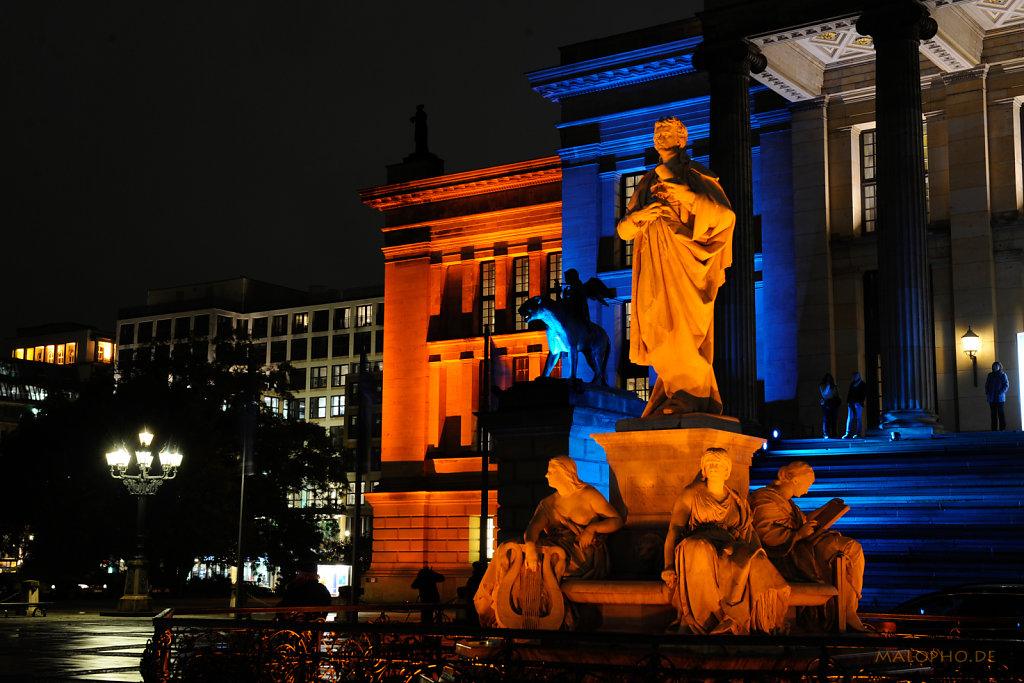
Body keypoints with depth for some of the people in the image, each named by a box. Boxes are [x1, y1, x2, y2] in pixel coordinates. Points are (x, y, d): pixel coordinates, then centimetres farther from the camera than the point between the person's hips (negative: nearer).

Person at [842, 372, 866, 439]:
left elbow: (864, 395, -3)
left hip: (858, 403, -5)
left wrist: (860, 402, -14)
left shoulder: (862, 384, 3)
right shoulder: (852, 384, 17)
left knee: (858, 418, -3)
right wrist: (848, 401, 7)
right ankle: (848, 434, -6)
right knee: (849, 418, -3)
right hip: (851, 403, 5)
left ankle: (858, 434, 0)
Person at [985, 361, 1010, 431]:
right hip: (991, 398, 4)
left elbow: (1006, 385, -4)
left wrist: (1001, 392, -16)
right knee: (993, 413, 5)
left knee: (1000, 412, -3)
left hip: (999, 398, -4)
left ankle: (1002, 428, -1)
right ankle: (994, 429, 8)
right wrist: (986, 392, 4)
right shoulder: (990, 375, 13)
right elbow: (987, 384, 18)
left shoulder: (1003, 375, 0)